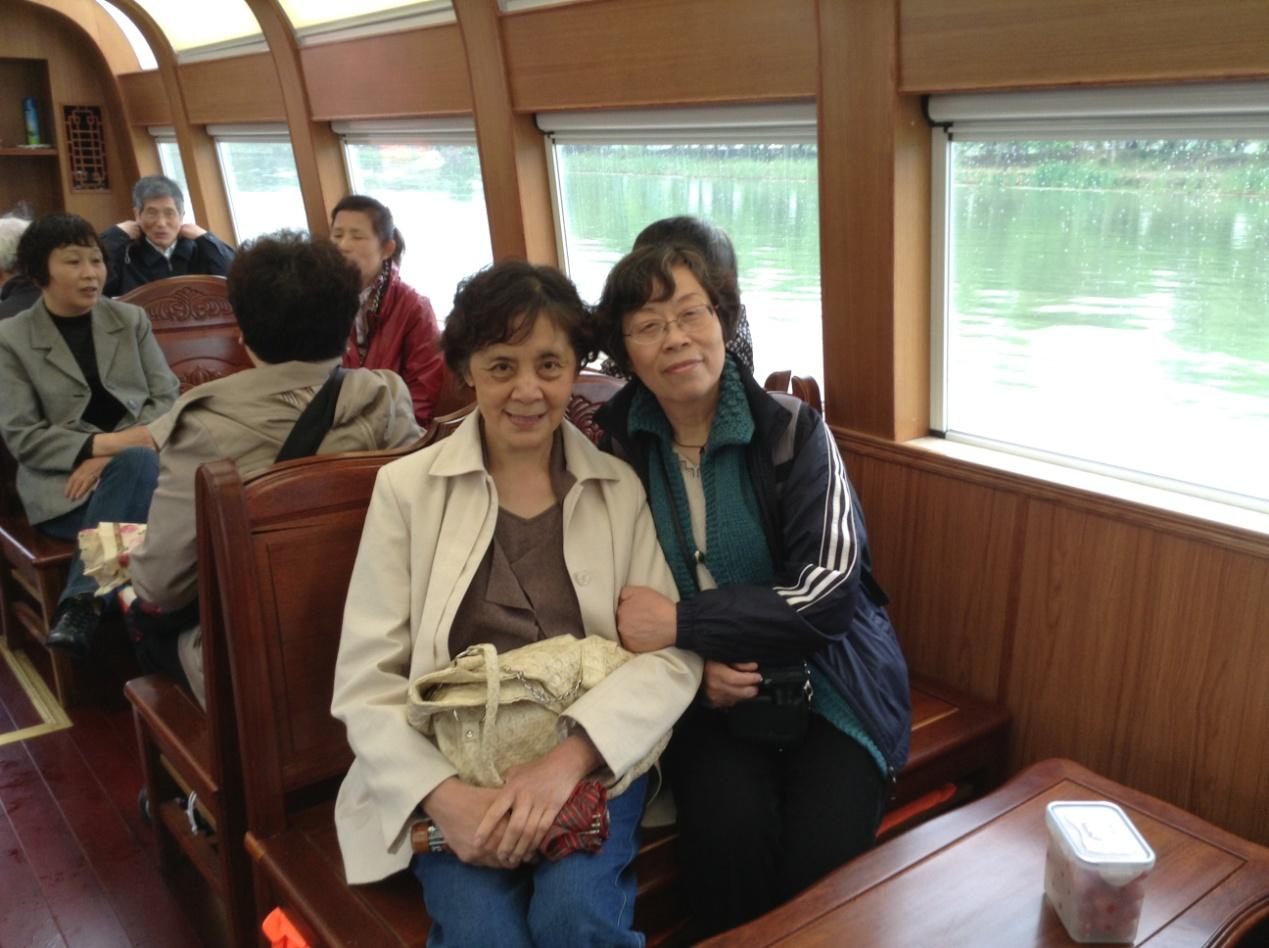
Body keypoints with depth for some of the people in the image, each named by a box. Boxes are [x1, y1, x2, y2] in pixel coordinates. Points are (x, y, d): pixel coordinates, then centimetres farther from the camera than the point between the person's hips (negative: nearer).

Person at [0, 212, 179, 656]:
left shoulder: (131, 318, 13)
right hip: (62, 485, -2)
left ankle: (82, 602, -30)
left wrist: (109, 455, -13)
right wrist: (107, 443, -19)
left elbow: (167, 398, 4)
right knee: (140, 463, -34)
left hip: (139, 461, 3)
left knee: (137, 464, -35)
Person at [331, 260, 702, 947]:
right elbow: (365, 679, -3)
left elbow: (675, 651, -5)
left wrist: (570, 758, -21)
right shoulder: (407, 488, 1)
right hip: (446, 766, 0)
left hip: (593, 754, 1)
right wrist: (444, 797, -19)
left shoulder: (622, 490, 4)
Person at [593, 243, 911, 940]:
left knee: (822, 862, -23)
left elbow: (827, 593, -14)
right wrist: (695, 667, -9)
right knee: (729, 833, -27)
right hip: (708, 696, 1)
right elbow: (620, 595, 8)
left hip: (825, 681, -1)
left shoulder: (793, 430, -7)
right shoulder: (614, 443, -1)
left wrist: (681, 625, -19)